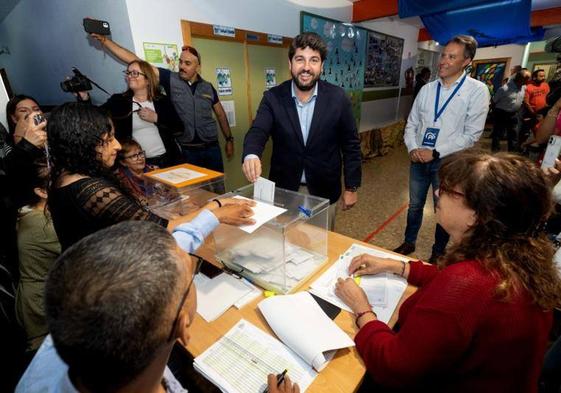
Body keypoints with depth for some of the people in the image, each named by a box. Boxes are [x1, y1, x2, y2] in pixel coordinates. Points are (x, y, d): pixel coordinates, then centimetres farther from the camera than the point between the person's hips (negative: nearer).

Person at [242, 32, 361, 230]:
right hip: (284, 190, 0)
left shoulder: (337, 98, -8)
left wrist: (351, 187, -1)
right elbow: (257, 132, -19)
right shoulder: (273, 98, -7)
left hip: (324, 191, 0)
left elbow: (350, 145, -2)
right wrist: (251, 155, -42)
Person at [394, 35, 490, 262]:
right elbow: (412, 123, 7)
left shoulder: (477, 91, -7)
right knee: (414, 206, 17)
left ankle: (438, 252, 35)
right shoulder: (427, 89, 5)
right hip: (419, 159, 4)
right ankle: (408, 243, 38)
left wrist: (435, 152, -16)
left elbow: (472, 134, -12)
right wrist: (412, 148, -10)